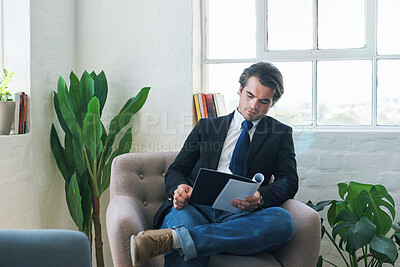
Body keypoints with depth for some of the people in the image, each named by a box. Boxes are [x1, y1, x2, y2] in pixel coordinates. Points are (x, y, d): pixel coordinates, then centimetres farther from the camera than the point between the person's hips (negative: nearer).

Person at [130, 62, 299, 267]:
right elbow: (175, 171, 18)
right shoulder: (206, 126, 23)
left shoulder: (281, 134, 20)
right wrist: (179, 188, -9)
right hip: (197, 207, -1)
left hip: (240, 214, 1)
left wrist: (260, 197, -18)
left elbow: (289, 181, 6)